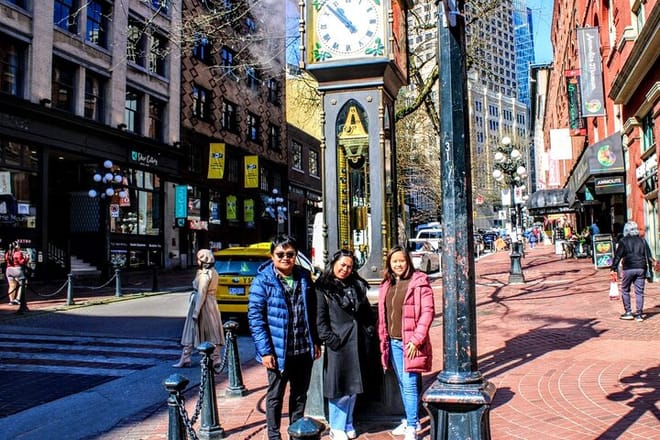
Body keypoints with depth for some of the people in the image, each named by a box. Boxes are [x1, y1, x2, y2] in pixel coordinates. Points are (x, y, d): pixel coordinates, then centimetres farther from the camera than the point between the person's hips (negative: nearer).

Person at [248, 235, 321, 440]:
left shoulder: (304, 277, 6)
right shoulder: (262, 281, -10)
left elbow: (312, 312, 12)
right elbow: (255, 317, -12)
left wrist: (316, 341, 10)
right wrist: (265, 350, -16)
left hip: (304, 350, 5)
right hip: (278, 351, -4)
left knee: (300, 394, 18)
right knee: (276, 395, 11)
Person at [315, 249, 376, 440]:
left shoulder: (357, 286, 13)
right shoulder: (323, 288, -4)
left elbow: (367, 312, 17)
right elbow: (320, 318, -9)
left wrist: (369, 330, 5)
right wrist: (330, 339, -15)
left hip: (357, 343, 6)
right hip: (338, 344, -5)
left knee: (353, 386, 14)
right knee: (339, 388, 2)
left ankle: (348, 424, 28)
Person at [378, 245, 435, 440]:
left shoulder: (419, 282, -7)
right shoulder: (387, 285, 11)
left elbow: (428, 312, -12)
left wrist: (416, 340, -16)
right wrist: (384, 339, 9)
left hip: (410, 342, -6)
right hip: (393, 342, 6)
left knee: (410, 384, -6)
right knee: (402, 384, 16)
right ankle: (410, 419, 30)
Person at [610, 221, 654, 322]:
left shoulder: (623, 241, 0)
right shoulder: (642, 241, 11)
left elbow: (617, 256, -4)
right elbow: (649, 256, 12)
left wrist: (613, 269, -3)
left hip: (628, 269, -3)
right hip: (641, 268, 3)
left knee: (625, 290, 10)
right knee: (639, 291, 5)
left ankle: (628, 312, 8)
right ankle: (639, 314, 5)